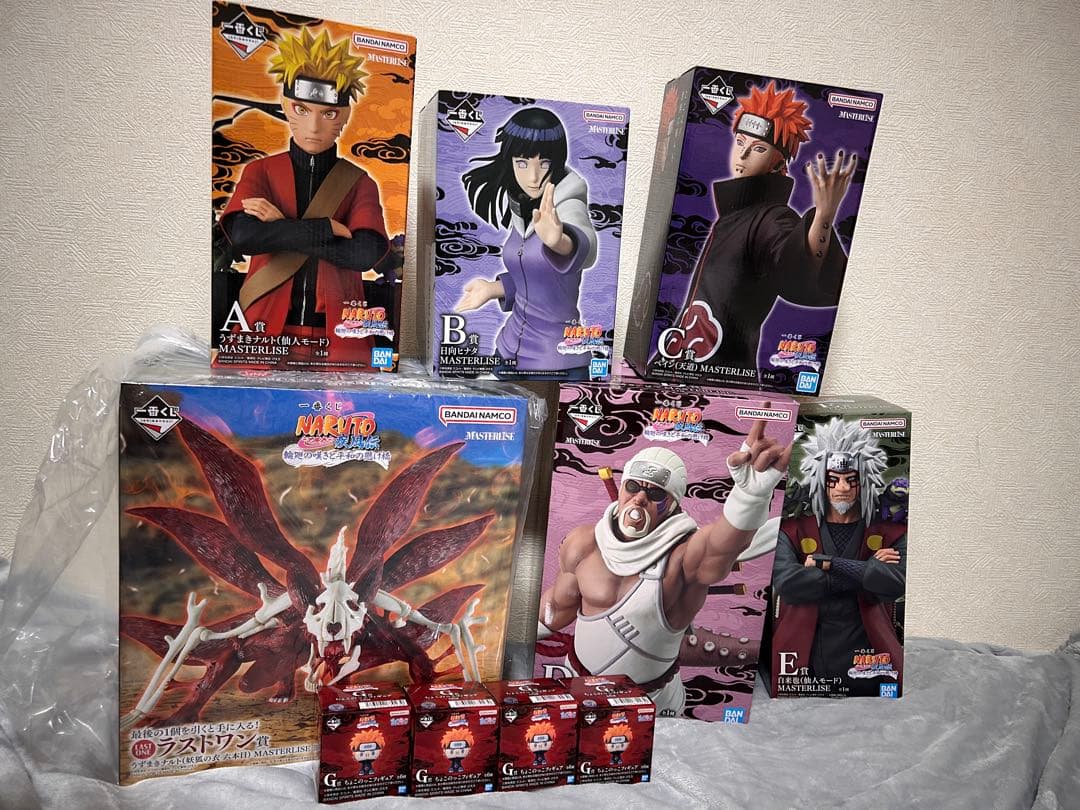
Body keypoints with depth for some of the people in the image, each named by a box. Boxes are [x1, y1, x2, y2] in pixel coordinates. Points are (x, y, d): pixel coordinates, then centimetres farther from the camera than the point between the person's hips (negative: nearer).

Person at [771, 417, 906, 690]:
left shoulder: (891, 534, 6)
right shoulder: (793, 532, 3)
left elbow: (897, 582, -15)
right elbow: (787, 584, -15)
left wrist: (828, 563, -14)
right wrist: (866, 572, -11)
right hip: (805, 669, 0)